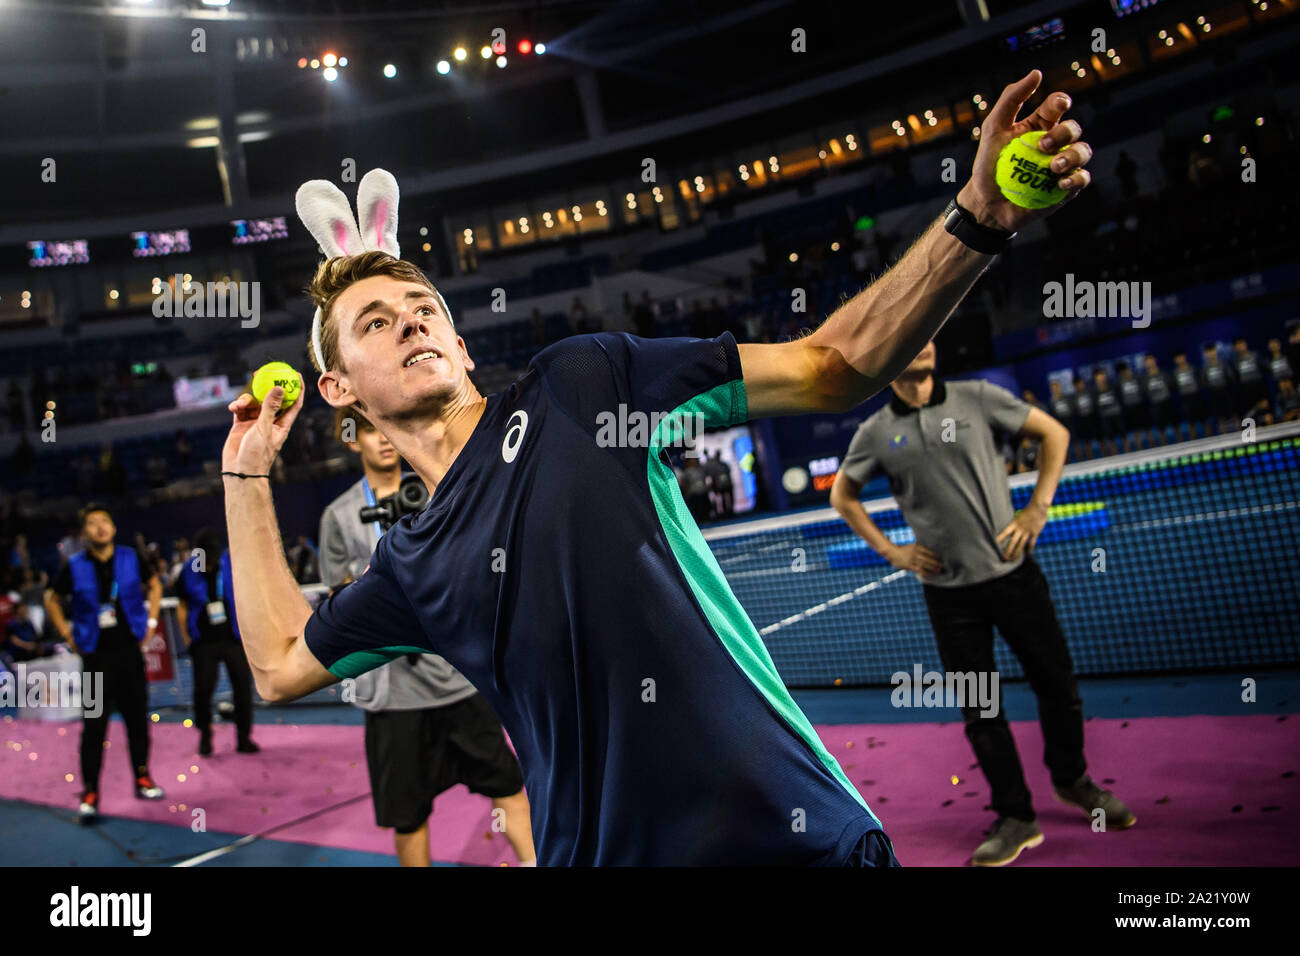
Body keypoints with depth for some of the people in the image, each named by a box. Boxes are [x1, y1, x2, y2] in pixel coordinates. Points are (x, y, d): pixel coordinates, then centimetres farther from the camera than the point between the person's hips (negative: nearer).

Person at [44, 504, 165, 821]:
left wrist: (150, 620, 7)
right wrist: (67, 634, 2)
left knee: (137, 719, 10)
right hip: (96, 657, -2)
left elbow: (154, 585, 16)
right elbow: (52, 600, 10)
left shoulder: (130, 558, -1)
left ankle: (142, 778, 24)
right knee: (94, 726, -5)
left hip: (130, 651, 2)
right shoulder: (74, 567, -5)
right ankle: (89, 794, 1)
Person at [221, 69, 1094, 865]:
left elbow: (829, 369, -4)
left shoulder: (577, 385, -1)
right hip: (603, 851, 4)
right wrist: (248, 474, 25)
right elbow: (283, 664, 24)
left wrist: (977, 219, -16)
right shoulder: (410, 567, 12)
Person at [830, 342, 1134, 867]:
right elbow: (841, 495, 13)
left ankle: (1072, 780, 35)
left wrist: (1037, 508, -2)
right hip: (948, 591, 0)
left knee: (1058, 686, 9)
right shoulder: (875, 433, -1)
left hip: (1013, 572, 0)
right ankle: (1016, 818, 21)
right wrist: (891, 551, 5)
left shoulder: (976, 398, -2)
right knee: (980, 713, 6)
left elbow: (1054, 432, 6)